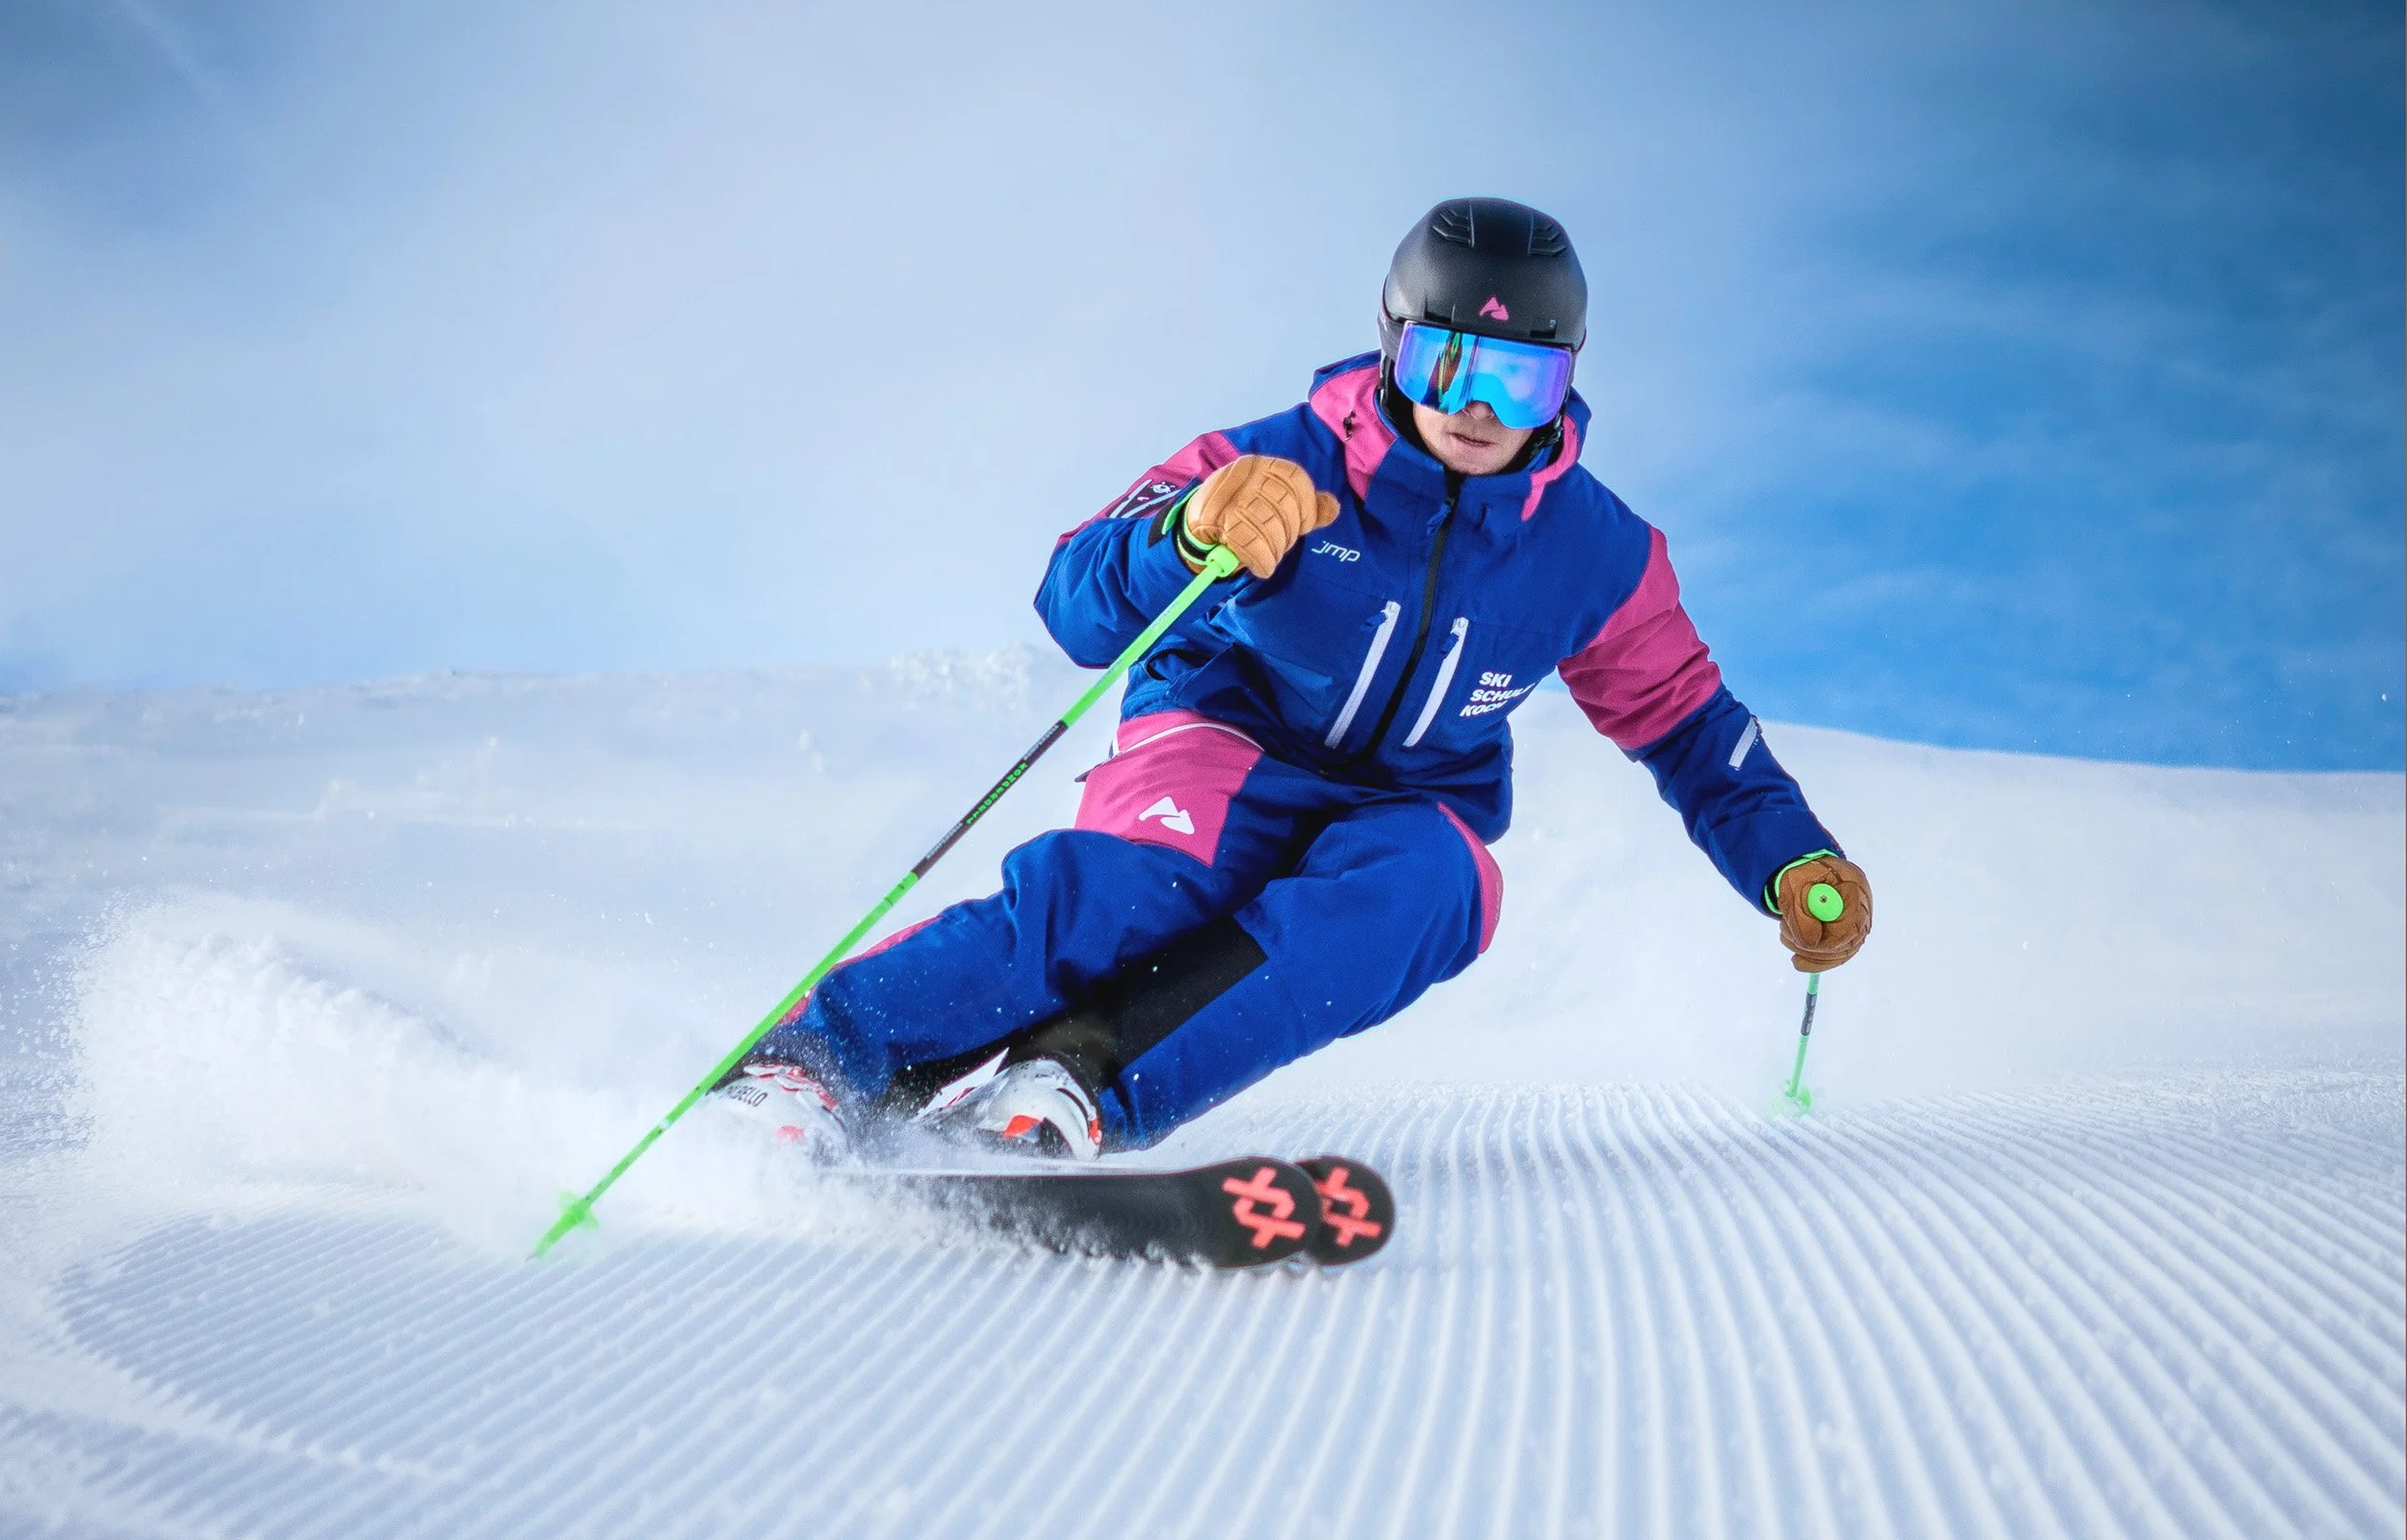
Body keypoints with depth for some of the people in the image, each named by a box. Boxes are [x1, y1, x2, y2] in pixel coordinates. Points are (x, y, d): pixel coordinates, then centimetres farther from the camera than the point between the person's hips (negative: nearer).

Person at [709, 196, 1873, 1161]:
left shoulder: (1592, 553, -3)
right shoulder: (1282, 466, -14)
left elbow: (1682, 717, 12)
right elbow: (1078, 606, -22)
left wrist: (1794, 861, 0)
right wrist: (1190, 535, -44)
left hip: (1408, 809, 3)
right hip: (1228, 744, -3)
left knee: (1421, 884, -35)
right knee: (1131, 880, -38)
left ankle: (1080, 1083, -45)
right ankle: (809, 1065, -36)